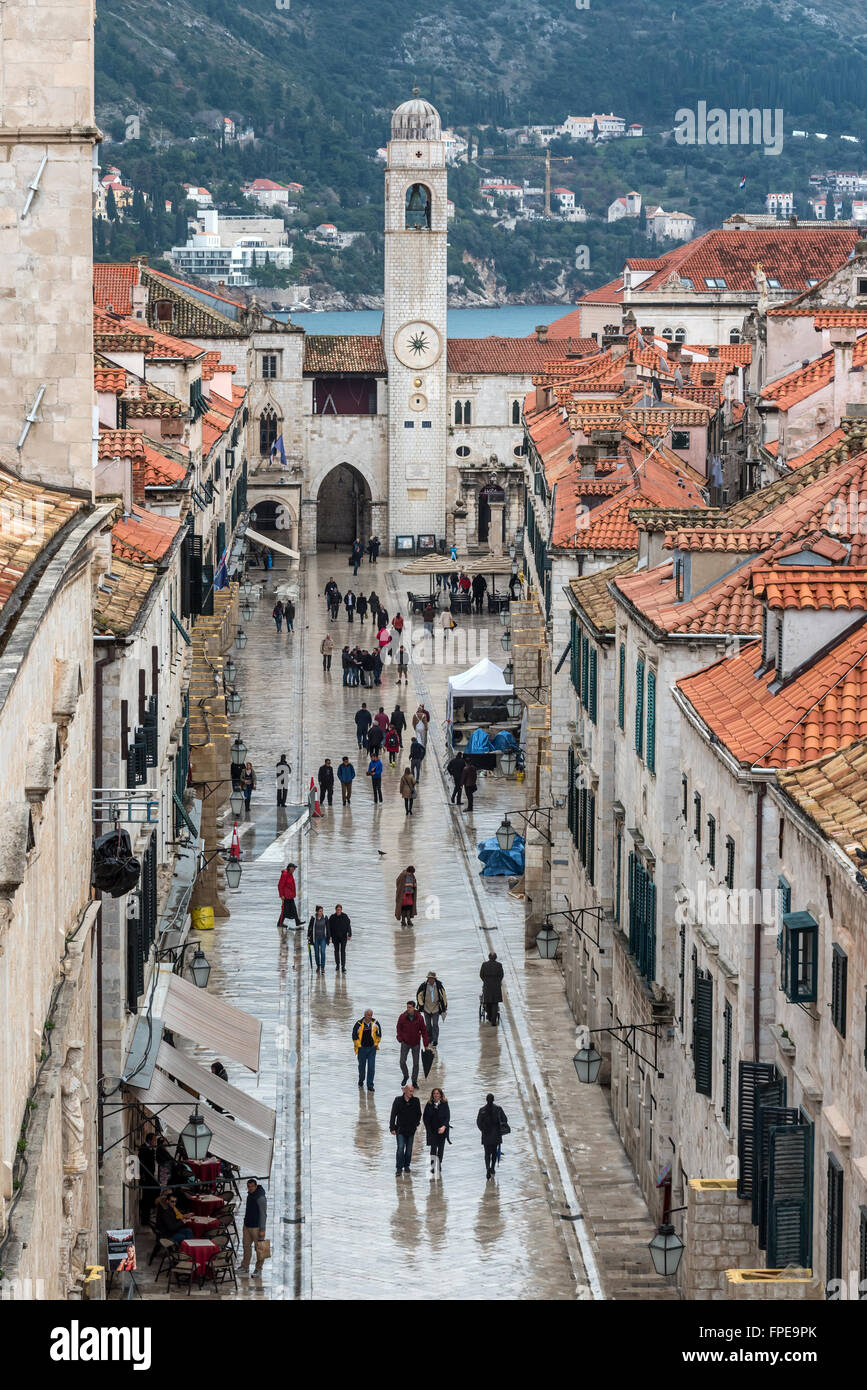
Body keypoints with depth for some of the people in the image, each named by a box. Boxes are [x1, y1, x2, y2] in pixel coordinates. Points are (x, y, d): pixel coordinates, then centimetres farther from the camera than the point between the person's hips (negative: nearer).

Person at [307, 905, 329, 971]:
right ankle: (318, 966, 26)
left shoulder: (325, 918, -2)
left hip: (323, 938, -1)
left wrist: (328, 938, 3)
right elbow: (310, 927, 3)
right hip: (315, 938, 1)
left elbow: (327, 928, 3)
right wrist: (308, 936, -3)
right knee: (316, 952, 8)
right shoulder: (313, 918, -4)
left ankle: (322, 967, -8)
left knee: (322, 952, -13)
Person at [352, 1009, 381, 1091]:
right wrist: (359, 1045, -4)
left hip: (372, 1048, 1)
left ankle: (370, 1085, 2)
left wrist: (376, 1043, 8)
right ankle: (361, 1081, 37)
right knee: (362, 1066, 13)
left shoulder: (375, 1023, -3)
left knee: (371, 1067, -4)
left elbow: (379, 1034, 12)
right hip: (362, 1048, -1)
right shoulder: (359, 1024, -11)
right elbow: (354, 1036, -3)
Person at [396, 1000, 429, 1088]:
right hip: (405, 1043, 0)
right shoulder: (402, 1017, -10)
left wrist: (426, 1044, -5)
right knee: (402, 1062, -6)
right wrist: (400, 1038, -12)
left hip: (416, 1044, 0)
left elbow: (423, 1031, -3)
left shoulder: (419, 1018, -11)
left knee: (416, 1063, 6)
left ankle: (414, 1081, 20)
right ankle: (405, 1076, 21)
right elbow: (399, 1028, 3)